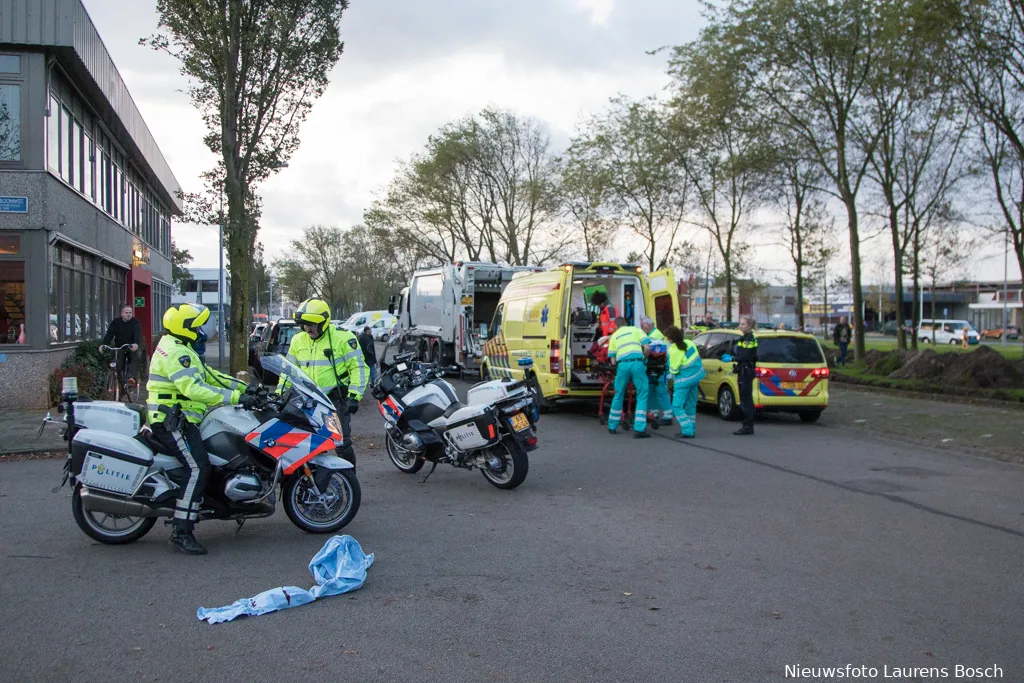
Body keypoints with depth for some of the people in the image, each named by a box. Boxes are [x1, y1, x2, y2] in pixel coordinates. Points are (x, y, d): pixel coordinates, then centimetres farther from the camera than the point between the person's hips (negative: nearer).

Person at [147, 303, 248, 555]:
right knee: (198, 468, -21)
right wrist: (235, 397, -29)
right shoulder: (176, 353, -17)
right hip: (173, 421, -11)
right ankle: (182, 532, -23)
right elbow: (193, 389, -29)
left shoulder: (180, 349, 19)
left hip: (177, 419, 11)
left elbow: (208, 375, 22)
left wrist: (245, 388, 17)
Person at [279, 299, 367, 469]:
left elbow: (359, 367, -10)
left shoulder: (342, 337, -10)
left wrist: (354, 396, -17)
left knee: (342, 443, -5)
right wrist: (279, 394, 10)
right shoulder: (298, 340, 8)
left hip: (337, 399, -5)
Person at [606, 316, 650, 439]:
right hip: (637, 363, -2)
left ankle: (612, 427, 28)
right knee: (642, 396, 4)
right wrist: (644, 358, 25)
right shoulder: (636, 330, 19)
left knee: (618, 396, 18)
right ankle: (639, 429, -5)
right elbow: (647, 347, 7)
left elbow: (613, 360, 15)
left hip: (622, 364, 2)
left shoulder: (614, 336, 22)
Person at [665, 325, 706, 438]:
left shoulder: (674, 350, -23)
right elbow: (697, 356, 13)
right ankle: (691, 430, 22)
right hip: (696, 375, 8)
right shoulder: (689, 343, -2)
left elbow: (673, 369, -16)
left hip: (684, 380, -8)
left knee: (677, 406, -2)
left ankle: (688, 431, -9)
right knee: (691, 404, 16)